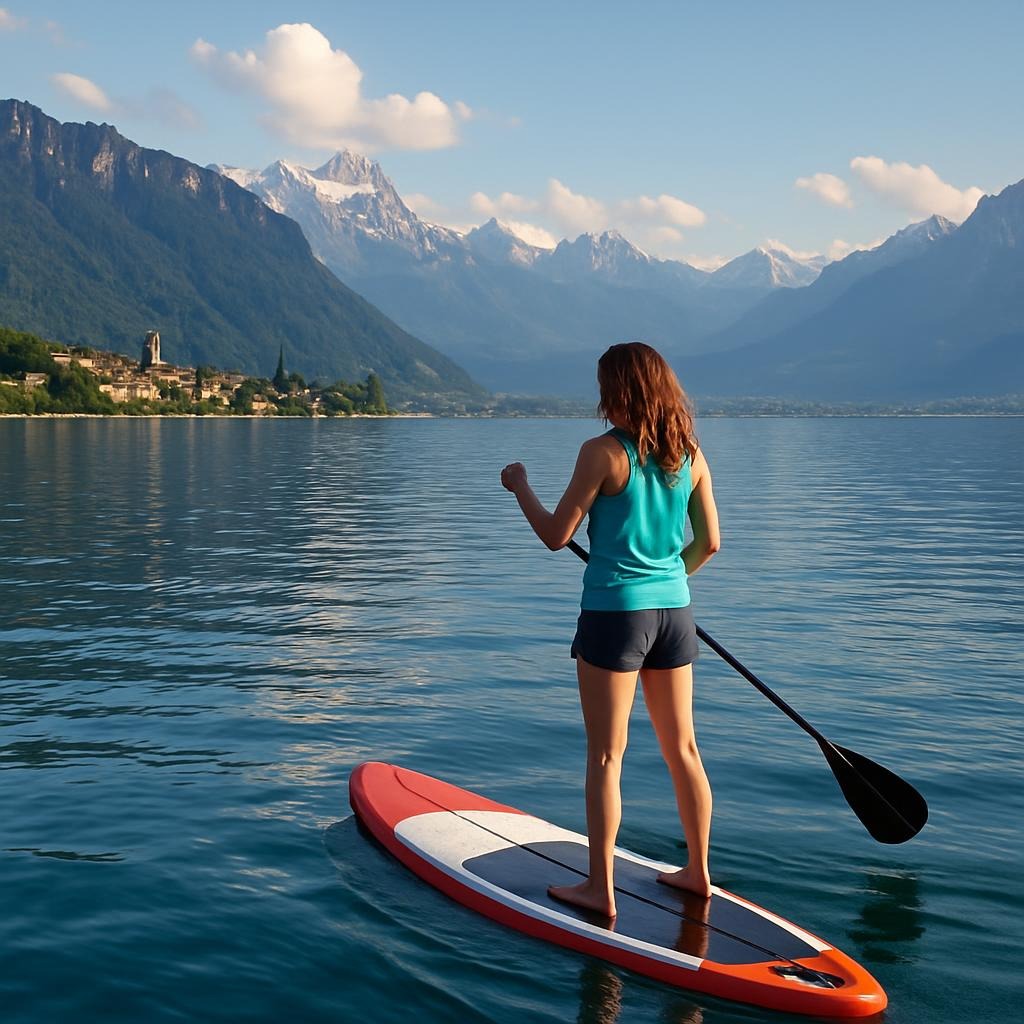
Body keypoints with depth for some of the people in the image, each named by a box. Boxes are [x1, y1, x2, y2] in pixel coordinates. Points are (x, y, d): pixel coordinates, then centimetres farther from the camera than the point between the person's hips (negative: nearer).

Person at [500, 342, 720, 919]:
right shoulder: (691, 455, 4)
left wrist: (520, 487, 6)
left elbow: (556, 535, -10)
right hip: (674, 611, 6)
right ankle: (699, 871, 26)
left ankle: (601, 888, 8)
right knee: (683, 748, 15)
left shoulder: (603, 453, -13)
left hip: (615, 613, -6)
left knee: (606, 757, 2)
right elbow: (709, 542, 9)